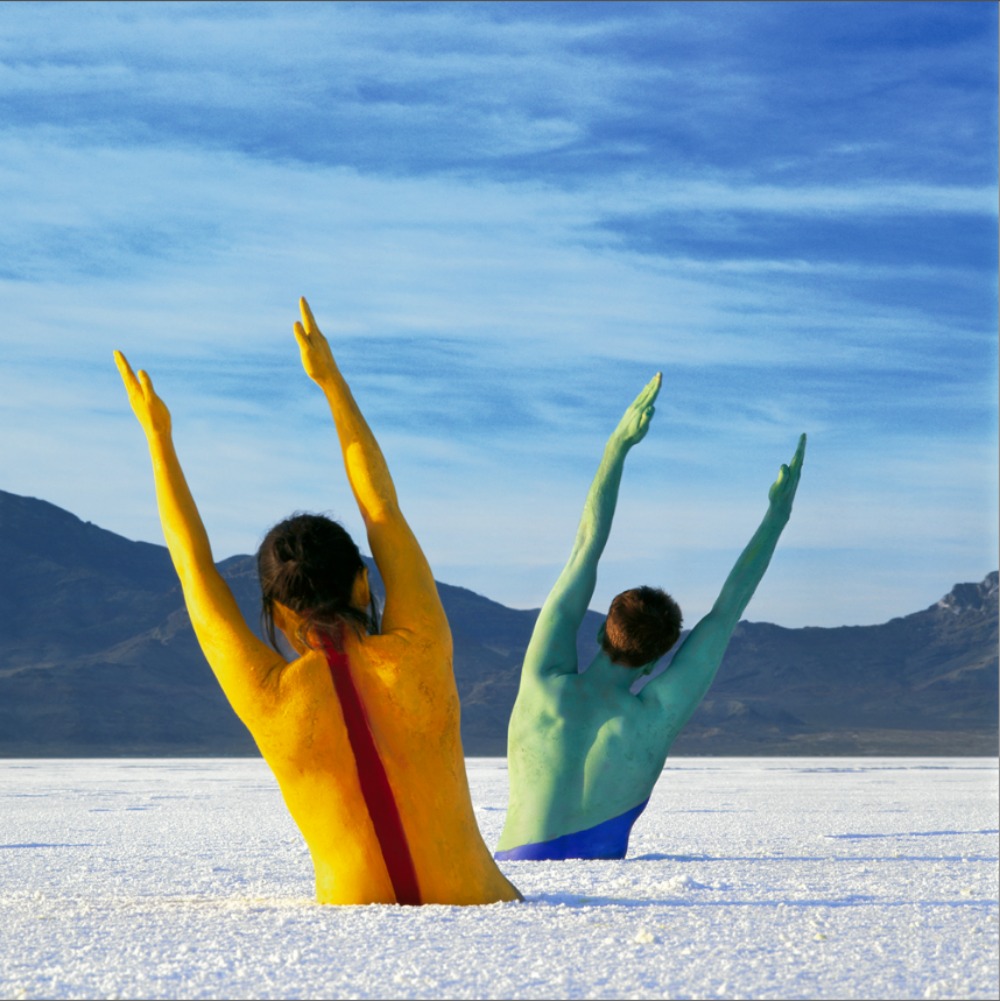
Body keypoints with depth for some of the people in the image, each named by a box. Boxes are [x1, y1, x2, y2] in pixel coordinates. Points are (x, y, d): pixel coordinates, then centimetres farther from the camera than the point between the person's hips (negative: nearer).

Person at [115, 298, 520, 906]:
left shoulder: (266, 699, -9)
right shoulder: (420, 654, -7)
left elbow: (195, 566, 6)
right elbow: (384, 511, 8)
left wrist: (158, 435, 18)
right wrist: (332, 380, 18)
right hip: (478, 911, 0)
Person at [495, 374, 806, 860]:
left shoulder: (546, 683, -5)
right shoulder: (658, 716, -7)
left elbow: (585, 547, 0)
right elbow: (727, 610, 2)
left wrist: (618, 445, 4)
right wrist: (778, 513, 10)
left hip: (516, 875, 2)